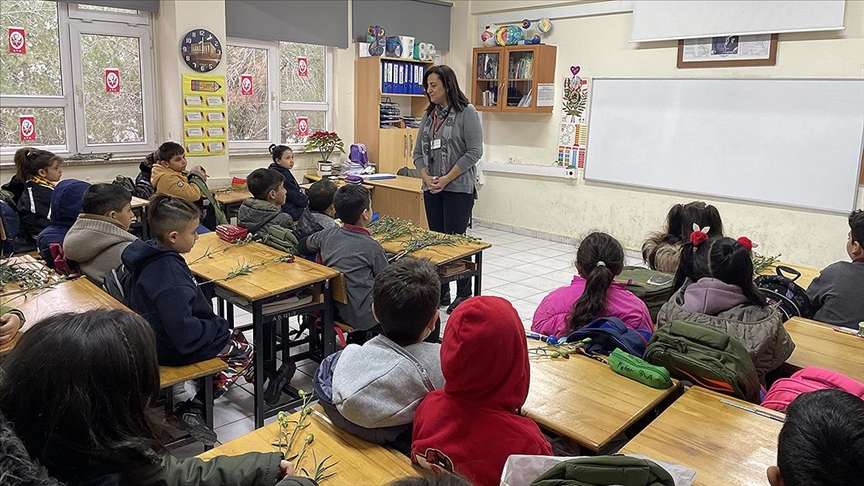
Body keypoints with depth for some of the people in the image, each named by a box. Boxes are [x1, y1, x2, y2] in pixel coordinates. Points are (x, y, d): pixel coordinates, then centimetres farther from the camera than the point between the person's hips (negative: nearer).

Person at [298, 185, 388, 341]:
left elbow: (302, 247, 17)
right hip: (363, 316, -7)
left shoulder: (328, 235, -3)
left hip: (336, 308, 7)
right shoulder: (371, 247, -18)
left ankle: (359, 336, 18)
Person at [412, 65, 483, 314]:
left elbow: (474, 152, -12)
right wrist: (426, 177, -6)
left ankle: (463, 294, 11)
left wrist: (446, 179, -14)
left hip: (458, 188, -6)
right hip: (432, 189, 6)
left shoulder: (466, 112, -6)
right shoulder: (429, 115, 12)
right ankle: (441, 292, 21)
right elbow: (418, 152, 13)